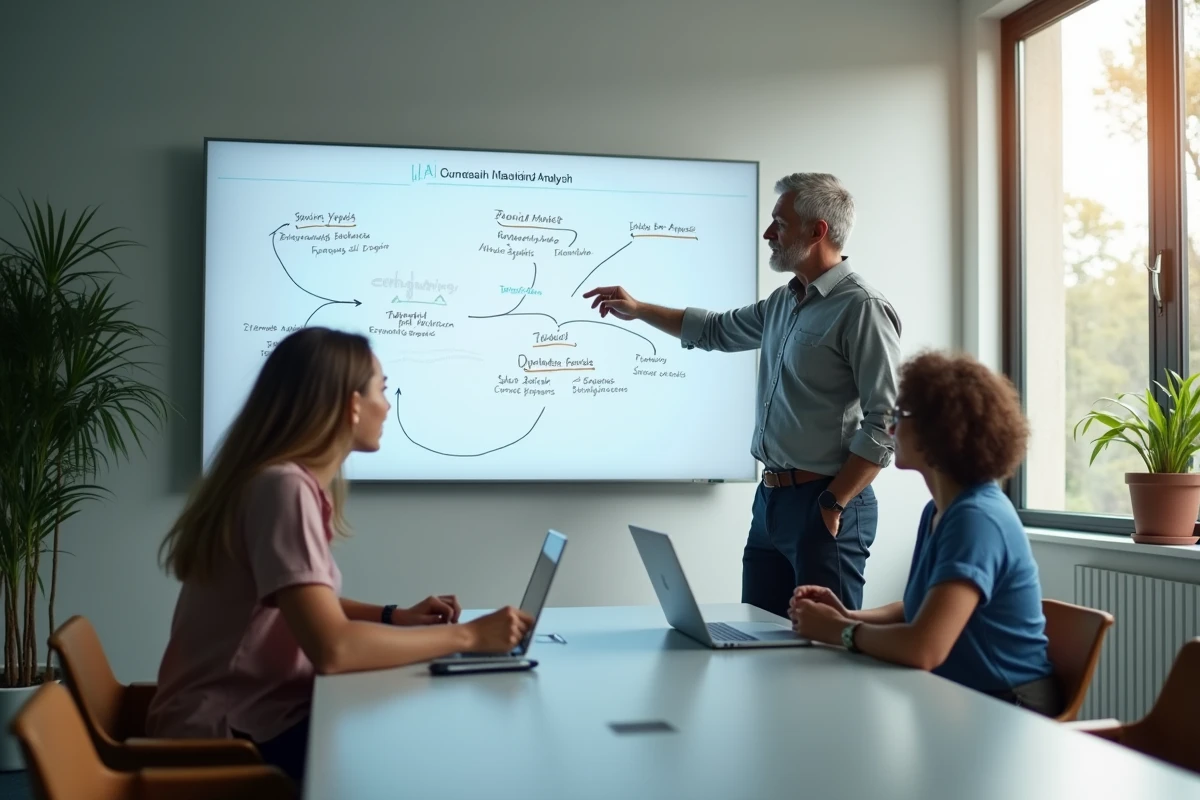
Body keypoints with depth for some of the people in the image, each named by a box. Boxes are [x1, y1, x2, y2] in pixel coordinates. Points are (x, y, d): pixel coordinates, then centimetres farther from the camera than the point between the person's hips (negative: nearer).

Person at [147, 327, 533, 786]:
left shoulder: (300, 481, 7)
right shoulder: (283, 487, -22)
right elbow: (333, 648, -30)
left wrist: (394, 617, 3)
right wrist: (467, 635, -21)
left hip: (263, 715, 9)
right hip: (230, 737, -9)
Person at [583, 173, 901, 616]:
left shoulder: (862, 308, -14)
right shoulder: (783, 302, 13)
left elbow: (886, 423, -18)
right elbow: (716, 330, 31)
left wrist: (834, 504, -18)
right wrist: (638, 309, 27)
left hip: (825, 502, -9)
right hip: (771, 498, 9)